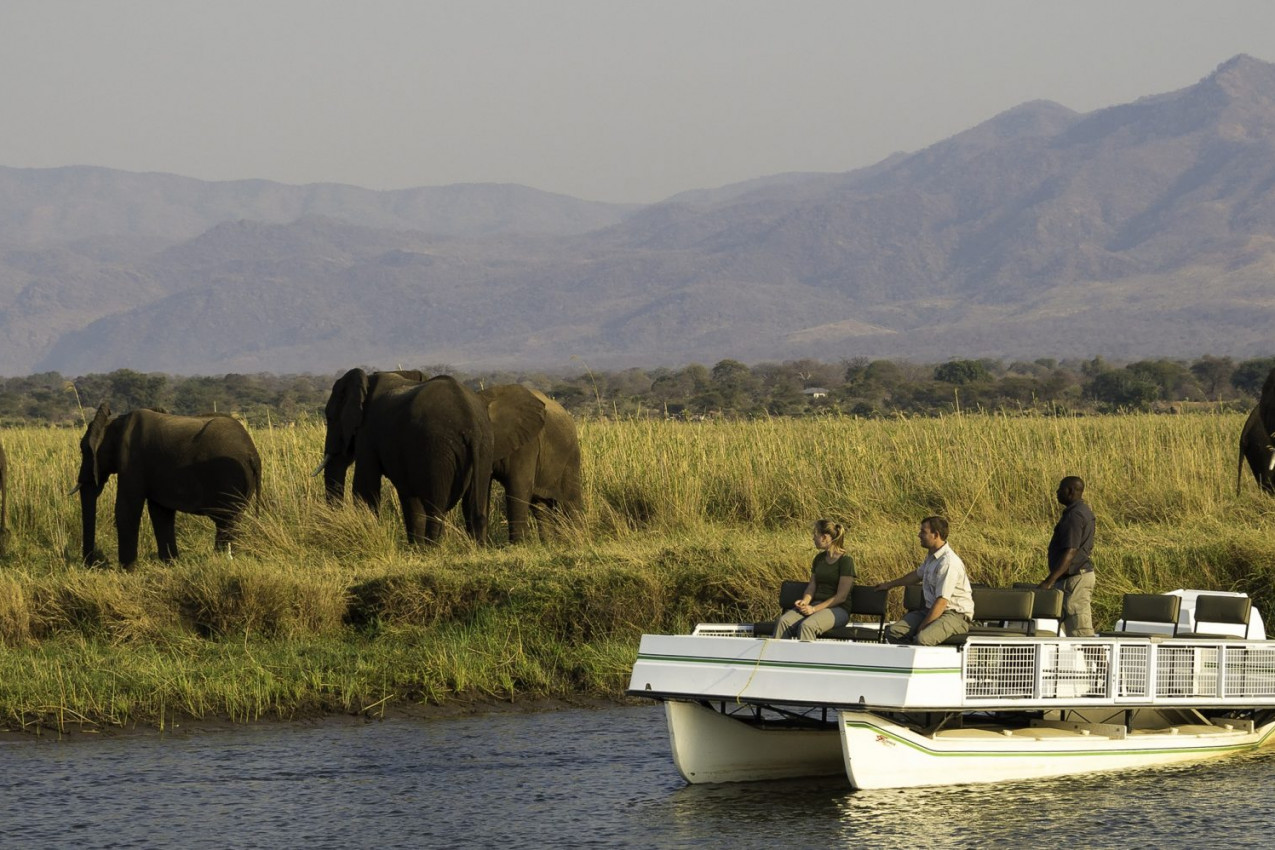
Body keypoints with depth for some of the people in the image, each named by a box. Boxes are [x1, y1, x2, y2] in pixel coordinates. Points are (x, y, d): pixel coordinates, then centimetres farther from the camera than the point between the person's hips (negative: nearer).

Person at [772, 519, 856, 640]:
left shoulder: (845, 560, -8)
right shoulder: (819, 558, 16)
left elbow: (841, 596, -12)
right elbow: (812, 586, 14)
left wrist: (814, 609, -17)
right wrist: (805, 601, -9)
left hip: (838, 609, -7)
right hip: (816, 605, 7)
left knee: (806, 625, -37)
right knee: (783, 621, -22)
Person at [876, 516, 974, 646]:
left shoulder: (948, 563, -21)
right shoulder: (932, 557, 11)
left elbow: (942, 602, -24)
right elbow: (918, 574, 34)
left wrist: (923, 627, -21)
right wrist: (890, 584, 46)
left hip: (955, 614, -10)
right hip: (932, 609, 10)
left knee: (922, 639, -37)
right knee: (893, 631, -10)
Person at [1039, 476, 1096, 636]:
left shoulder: (1074, 516, -18)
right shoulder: (1084, 511, 14)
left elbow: (1070, 552, -25)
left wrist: (1049, 581, -27)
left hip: (1074, 578, -11)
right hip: (1084, 573, 11)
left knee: (1079, 631, -10)